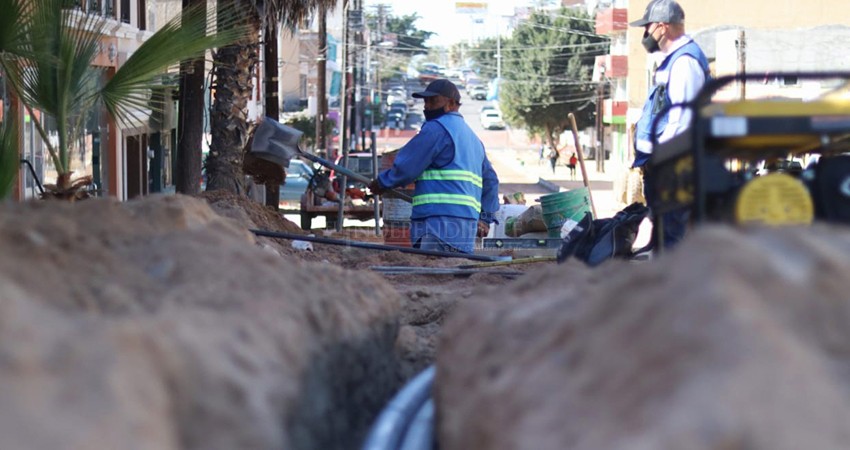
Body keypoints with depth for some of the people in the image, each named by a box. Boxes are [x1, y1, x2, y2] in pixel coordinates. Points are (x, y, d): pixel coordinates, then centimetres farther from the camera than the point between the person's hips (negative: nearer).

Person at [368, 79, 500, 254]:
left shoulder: (437, 128, -3)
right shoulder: (473, 137, 27)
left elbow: (406, 167, -5)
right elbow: (490, 181, 31)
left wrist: (382, 182, 12)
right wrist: (486, 218, 29)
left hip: (440, 221, -9)